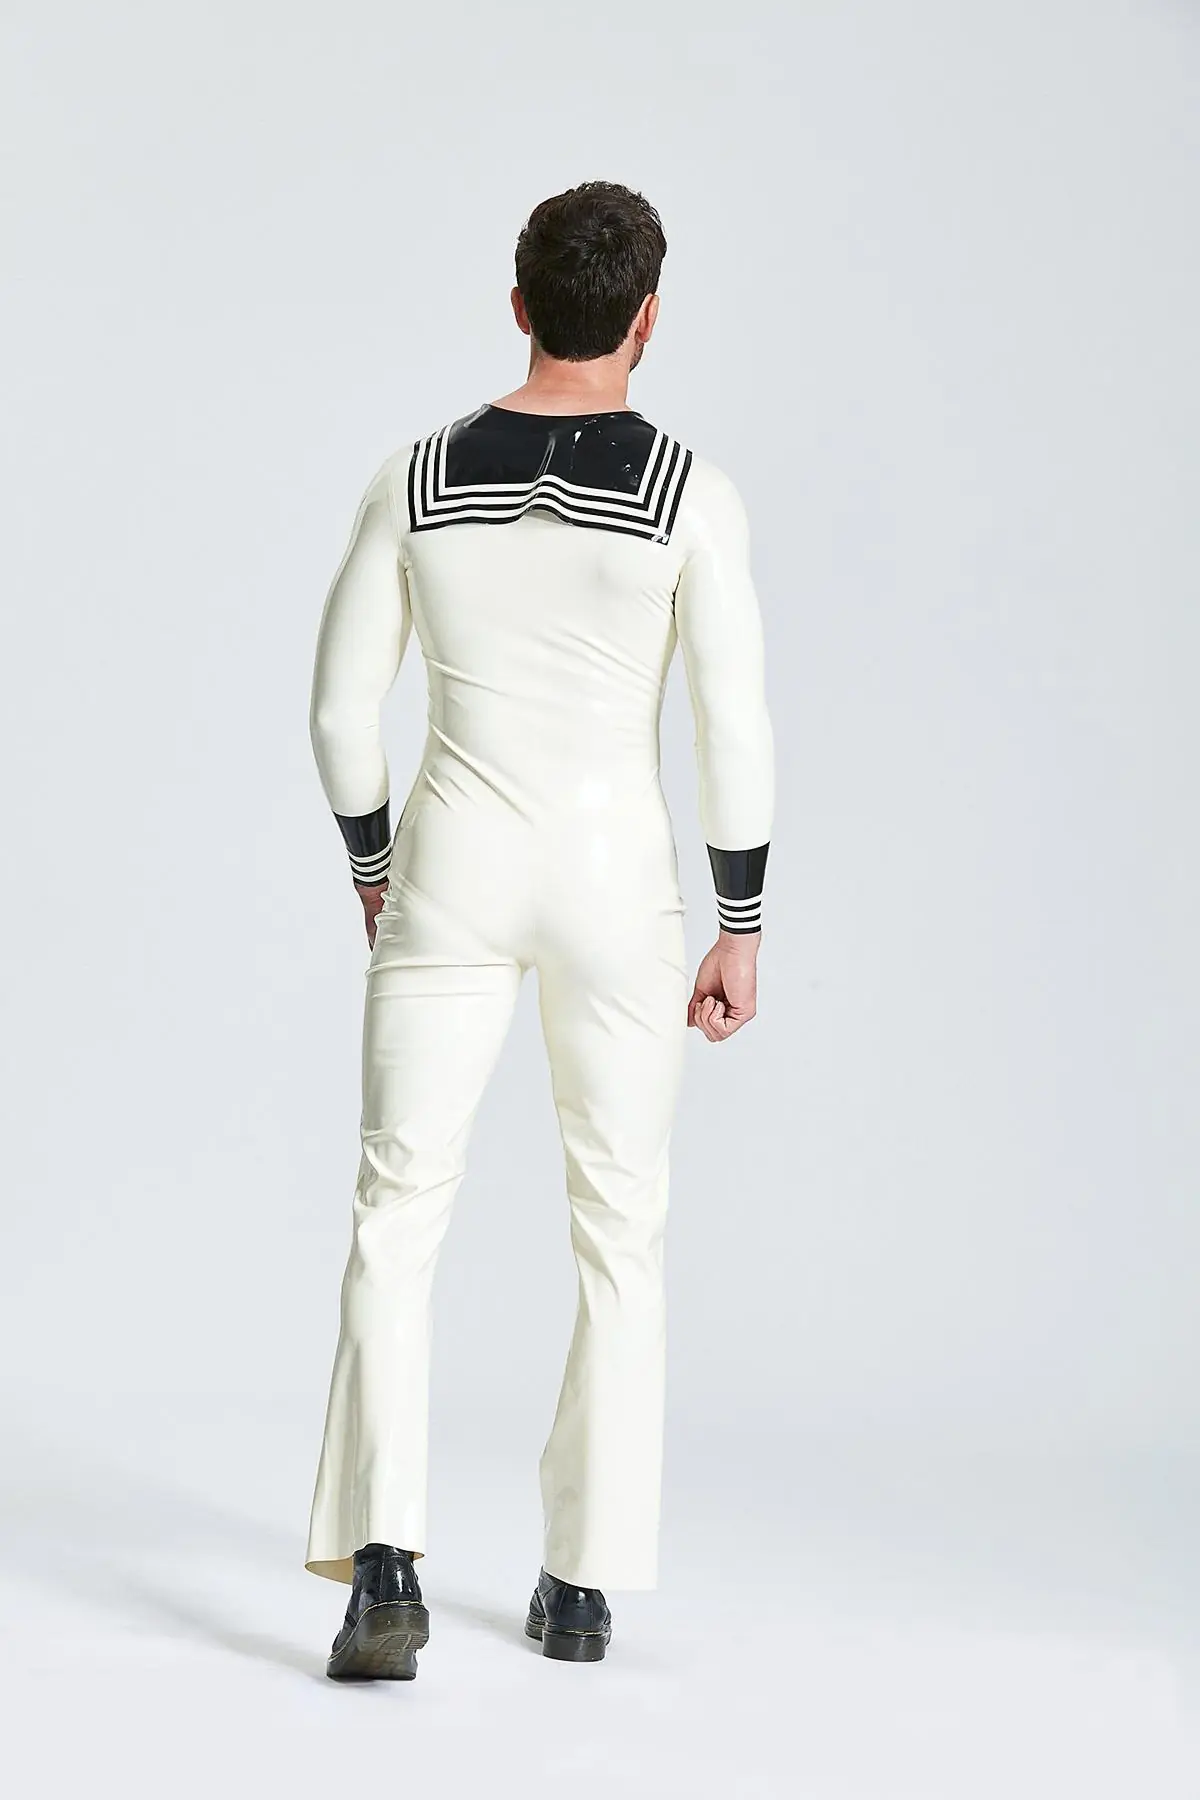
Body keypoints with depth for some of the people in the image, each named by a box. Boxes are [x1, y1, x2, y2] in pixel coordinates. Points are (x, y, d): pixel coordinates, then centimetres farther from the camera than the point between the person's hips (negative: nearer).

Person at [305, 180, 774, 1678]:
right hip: (613, 877, -1)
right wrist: (739, 928, 1)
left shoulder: (416, 479, -1)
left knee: (397, 1218, 4)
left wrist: (373, 865, 18)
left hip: (449, 872, 1)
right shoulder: (692, 494, -8)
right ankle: (581, 1582, 14)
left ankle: (384, 1567, -13)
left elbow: (341, 706, 2)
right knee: (620, 1227, 14)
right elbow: (734, 727, -9)